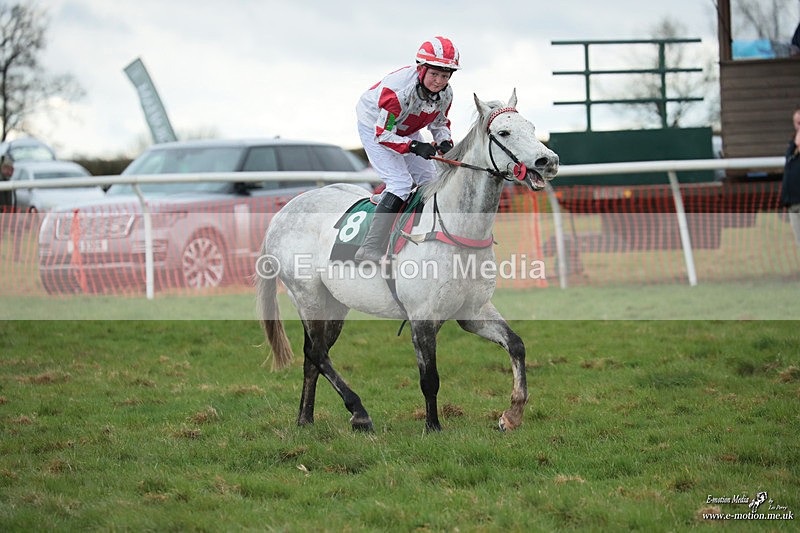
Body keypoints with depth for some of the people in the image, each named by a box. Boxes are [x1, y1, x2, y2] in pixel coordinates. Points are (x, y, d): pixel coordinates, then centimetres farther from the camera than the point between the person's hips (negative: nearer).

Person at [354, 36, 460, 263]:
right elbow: (383, 134, -34)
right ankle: (371, 249, -26)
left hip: (405, 131, 8)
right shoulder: (399, 90, -38)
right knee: (400, 183, -21)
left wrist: (444, 141, -18)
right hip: (374, 127, -8)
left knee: (429, 180, 6)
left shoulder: (445, 93, -16)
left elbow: (439, 121, 4)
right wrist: (415, 147, -44)